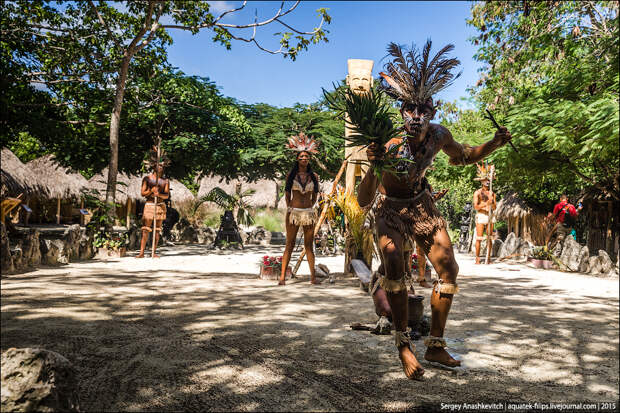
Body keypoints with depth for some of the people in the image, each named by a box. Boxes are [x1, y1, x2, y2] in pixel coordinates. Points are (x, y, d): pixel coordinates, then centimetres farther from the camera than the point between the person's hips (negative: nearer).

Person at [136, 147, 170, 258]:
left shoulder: (165, 181, 5)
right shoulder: (147, 178, 2)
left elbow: (167, 195, -3)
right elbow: (142, 193, -2)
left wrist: (159, 194, -23)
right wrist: (151, 191, -19)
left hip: (161, 206, 2)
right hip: (149, 205, -2)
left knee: (157, 229, 5)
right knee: (145, 229, -5)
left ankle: (154, 252, 11)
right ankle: (141, 252, -4)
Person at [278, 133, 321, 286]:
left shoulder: (313, 176, 6)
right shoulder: (291, 175, 3)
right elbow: (287, 194, 8)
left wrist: (311, 207, 8)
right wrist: (289, 209, 4)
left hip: (309, 213, 1)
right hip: (294, 212, -1)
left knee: (309, 245, 6)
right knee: (289, 245, 0)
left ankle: (313, 277, 9)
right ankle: (283, 276, 3)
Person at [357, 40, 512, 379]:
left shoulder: (439, 136, -15)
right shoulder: (388, 146, -30)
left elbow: (463, 156, 9)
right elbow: (363, 202, -34)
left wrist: (495, 144, -9)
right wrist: (373, 166, -52)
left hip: (422, 205, 5)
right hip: (390, 208, -5)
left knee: (448, 269, 0)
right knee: (394, 265, -30)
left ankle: (435, 346, 13)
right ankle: (403, 345, -14)